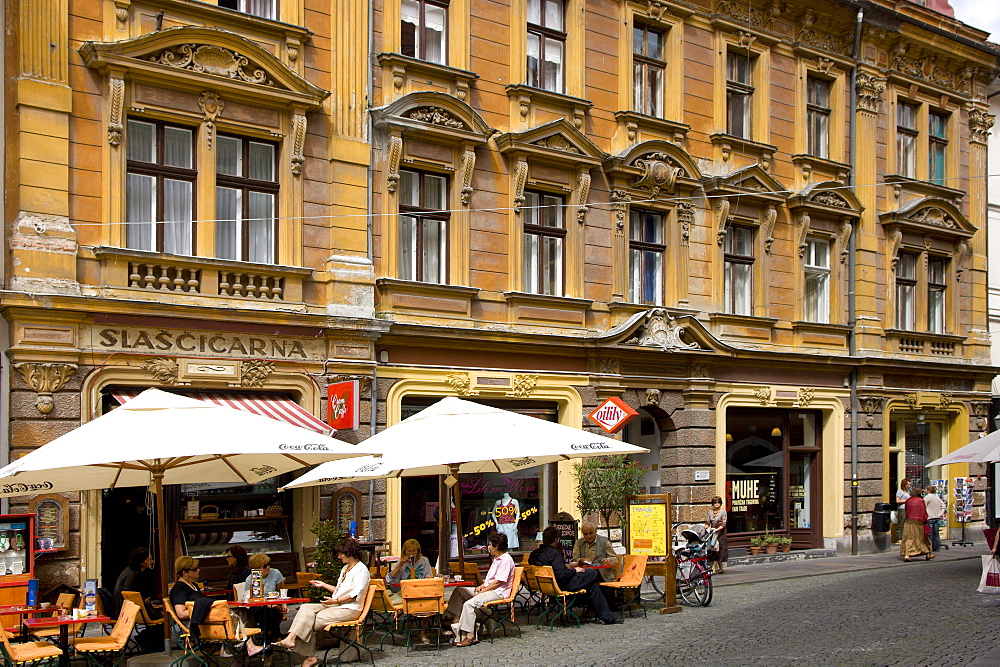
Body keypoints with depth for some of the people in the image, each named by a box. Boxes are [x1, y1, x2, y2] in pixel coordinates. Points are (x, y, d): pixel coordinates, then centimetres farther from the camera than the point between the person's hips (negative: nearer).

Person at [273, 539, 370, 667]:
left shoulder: (361, 569, -9)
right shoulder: (346, 568, 23)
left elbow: (355, 595, -17)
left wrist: (336, 601, -18)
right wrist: (323, 584, 22)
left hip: (349, 609, -9)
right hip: (336, 605, 9)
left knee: (313, 620, -21)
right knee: (306, 609, -12)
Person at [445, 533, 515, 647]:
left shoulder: (506, 560, -15)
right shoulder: (497, 559, 18)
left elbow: (498, 582, -20)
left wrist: (482, 591, -16)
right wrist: (482, 586, 6)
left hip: (498, 592, -11)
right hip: (488, 589, 11)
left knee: (469, 603, -29)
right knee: (459, 591, 6)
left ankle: (470, 635, -28)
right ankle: (452, 619, 0)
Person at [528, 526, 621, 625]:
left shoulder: (533, 554, 5)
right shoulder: (554, 553, -21)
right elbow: (561, 574, -28)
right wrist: (574, 570, -9)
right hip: (562, 585, -9)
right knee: (593, 573, 5)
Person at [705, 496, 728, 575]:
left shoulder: (723, 512, -4)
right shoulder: (710, 511, 12)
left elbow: (723, 524, -10)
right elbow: (708, 522, 13)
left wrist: (717, 529, -24)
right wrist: (705, 527, -6)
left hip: (720, 533, -5)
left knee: (715, 548, -14)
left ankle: (713, 568, -15)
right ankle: (721, 568, 11)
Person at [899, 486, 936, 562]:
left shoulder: (908, 501, 4)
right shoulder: (921, 501, -7)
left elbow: (906, 512, 9)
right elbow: (924, 513, -6)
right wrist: (924, 520, 6)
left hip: (908, 522, 3)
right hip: (918, 522, -3)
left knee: (909, 539, 2)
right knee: (923, 538, 12)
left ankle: (906, 555, -13)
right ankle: (928, 554, 25)